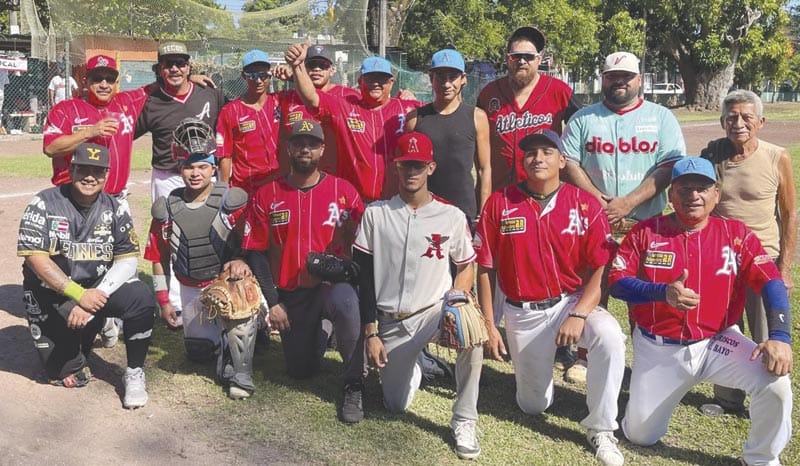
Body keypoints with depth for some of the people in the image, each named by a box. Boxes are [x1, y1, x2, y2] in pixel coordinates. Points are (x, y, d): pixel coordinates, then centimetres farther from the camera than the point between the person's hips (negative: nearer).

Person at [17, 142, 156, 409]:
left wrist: (94, 297, -23)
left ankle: (134, 373, -8)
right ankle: (74, 362, 34)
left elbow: (128, 260, -8)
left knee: (140, 299, -26)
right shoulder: (45, 204, -11)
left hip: (97, 288, 2)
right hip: (50, 292, -2)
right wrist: (79, 295, -27)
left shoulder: (113, 209, -3)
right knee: (61, 373, -4)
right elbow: (36, 257, -17)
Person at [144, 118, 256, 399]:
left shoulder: (232, 201, -11)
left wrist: (241, 261, -30)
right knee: (199, 353, 8)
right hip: (190, 289, 4)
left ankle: (239, 374, -22)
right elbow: (159, 258, 8)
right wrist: (164, 301, 8)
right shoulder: (166, 209, 0)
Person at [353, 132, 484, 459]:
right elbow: (363, 275, 0)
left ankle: (464, 422, -19)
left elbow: (466, 267, 7)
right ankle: (412, 364, 41)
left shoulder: (452, 216, -2)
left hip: (435, 311, -1)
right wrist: (371, 333, -4)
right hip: (390, 322, 2)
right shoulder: (375, 213, 0)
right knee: (395, 406, 5)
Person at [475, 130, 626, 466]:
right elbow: (485, 269, -1)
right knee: (534, 405, 6)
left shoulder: (585, 204, -6)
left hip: (573, 302, 0)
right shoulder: (499, 203, -5)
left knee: (610, 337, -33)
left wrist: (579, 315, -22)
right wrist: (488, 325, -3)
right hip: (523, 313, 1)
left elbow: (600, 269, -8)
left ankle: (601, 429, -14)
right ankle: (528, 360, 42)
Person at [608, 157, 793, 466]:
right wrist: (662, 292, -27)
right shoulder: (645, 232, -5)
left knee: (775, 381, -24)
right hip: (658, 349, 0)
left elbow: (771, 283, -11)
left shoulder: (736, 234, -3)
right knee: (639, 435, 5)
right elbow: (616, 281, -10)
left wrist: (779, 336, -26)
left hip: (717, 343, 0)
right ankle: (648, 394, 41)